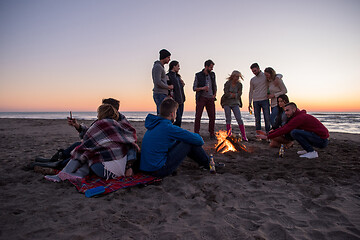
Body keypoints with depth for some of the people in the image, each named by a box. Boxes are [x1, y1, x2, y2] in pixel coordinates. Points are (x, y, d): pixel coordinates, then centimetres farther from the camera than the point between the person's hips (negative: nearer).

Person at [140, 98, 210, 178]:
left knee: (180, 141, 17)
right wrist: (199, 139, 11)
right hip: (159, 171, -9)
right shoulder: (168, 127, -19)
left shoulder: (154, 124, 8)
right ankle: (207, 164, 18)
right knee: (190, 142, -4)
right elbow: (198, 140, -13)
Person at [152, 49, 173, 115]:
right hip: (160, 95, -10)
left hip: (162, 95, 10)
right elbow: (158, 82, -22)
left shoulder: (160, 67, 20)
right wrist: (169, 87, -9)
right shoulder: (157, 66, -11)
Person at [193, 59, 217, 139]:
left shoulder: (212, 74, 12)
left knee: (212, 116, 2)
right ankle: (196, 133, 0)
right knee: (198, 116, -6)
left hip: (210, 98, 4)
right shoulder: (198, 75, -1)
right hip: (201, 97, -4)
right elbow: (194, 88, -1)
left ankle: (212, 134, 12)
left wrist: (214, 94, 7)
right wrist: (202, 88, -18)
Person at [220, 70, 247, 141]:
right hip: (227, 103, -1)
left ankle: (244, 136, -2)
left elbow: (239, 94, -5)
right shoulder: (227, 83, -4)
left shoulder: (239, 84, 4)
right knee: (228, 120, 0)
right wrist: (235, 95, -7)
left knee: (239, 119, -6)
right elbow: (226, 94, -14)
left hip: (235, 103, 2)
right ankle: (229, 136, 6)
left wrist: (231, 94, -13)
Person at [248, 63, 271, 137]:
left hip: (265, 100, -3)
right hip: (256, 101, 3)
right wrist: (249, 103, 12)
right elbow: (251, 91, 17)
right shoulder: (252, 80, 14)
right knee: (257, 119, 2)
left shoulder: (266, 76, 4)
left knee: (267, 118, -6)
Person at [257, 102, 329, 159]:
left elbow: (285, 130, -23)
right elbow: (284, 127, 11)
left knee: (294, 132, -21)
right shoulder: (298, 116, 13)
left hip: (322, 140, -10)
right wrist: (268, 133, 5)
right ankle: (307, 150, 11)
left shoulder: (300, 117, -17)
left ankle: (312, 152, -13)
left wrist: (267, 137, -19)